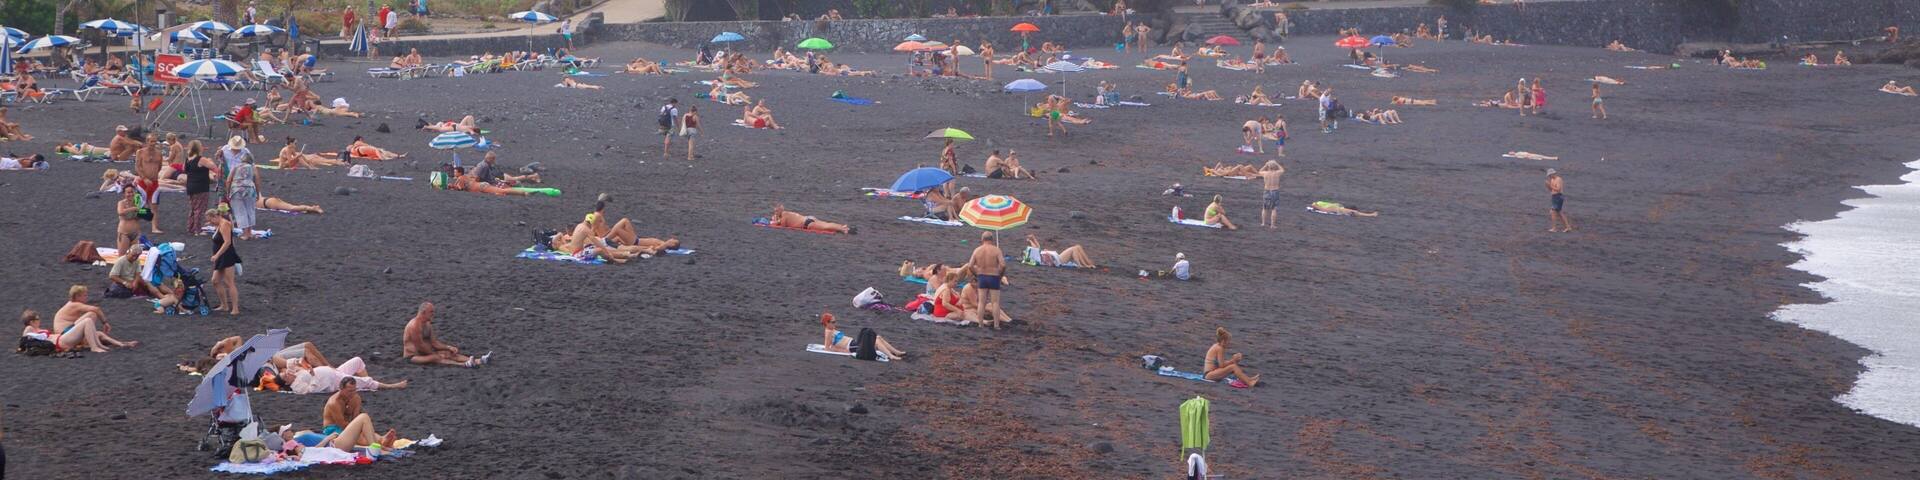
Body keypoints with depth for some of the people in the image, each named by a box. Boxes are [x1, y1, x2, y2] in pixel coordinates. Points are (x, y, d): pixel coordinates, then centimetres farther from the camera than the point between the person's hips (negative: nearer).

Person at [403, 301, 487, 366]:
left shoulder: (427, 324, 9)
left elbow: (434, 342, 11)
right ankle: (464, 364, -56)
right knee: (435, 358, -35)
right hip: (413, 356, -9)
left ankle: (478, 361, -23)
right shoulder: (415, 325, -21)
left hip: (426, 352, 9)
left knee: (450, 354, -7)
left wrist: (449, 347, -1)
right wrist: (436, 354, -14)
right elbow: (420, 346, -22)